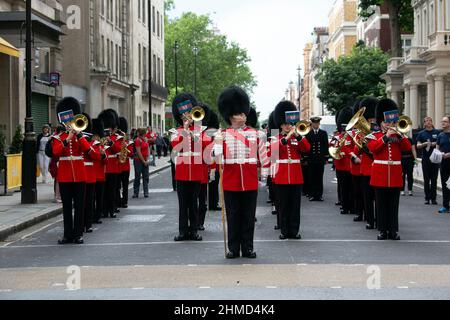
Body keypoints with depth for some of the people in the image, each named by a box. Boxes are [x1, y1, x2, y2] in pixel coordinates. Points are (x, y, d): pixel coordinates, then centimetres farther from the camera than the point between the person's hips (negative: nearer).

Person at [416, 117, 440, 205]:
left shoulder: (437, 132, 5)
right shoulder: (421, 133, 7)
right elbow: (418, 146, 3)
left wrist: (435, 143, -11)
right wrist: (425, 143, -14)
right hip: (425, 159, 1)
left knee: (434, 179, -1)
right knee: (426, 179, 3)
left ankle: (433, 198, 3)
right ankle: (427, 198, 8)